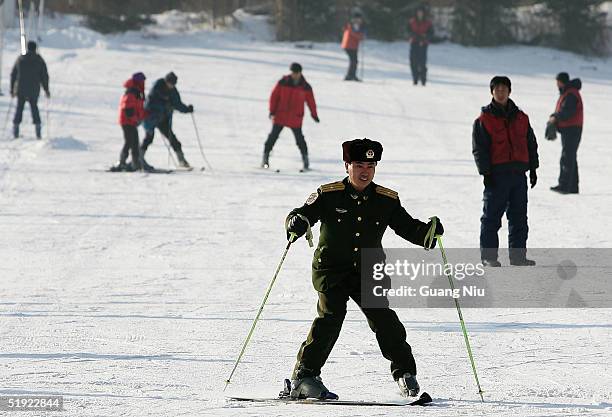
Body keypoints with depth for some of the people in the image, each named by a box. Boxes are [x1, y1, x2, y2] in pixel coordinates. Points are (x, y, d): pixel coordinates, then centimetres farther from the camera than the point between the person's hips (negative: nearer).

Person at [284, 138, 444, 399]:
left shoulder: (387, 200, 4)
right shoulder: (328, 196, -5)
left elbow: (408, 228, 9)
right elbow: (299, 216, -5)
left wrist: (429, 231, -11)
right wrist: (298, 224, -30)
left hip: (368, 272, 3)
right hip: (331, 269, -2)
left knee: (383, 317, -11)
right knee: (331, 315, -20)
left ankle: (404, 372, 6)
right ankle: (304, 376, -16)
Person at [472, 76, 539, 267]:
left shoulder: (521, 118, 12)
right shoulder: (484, 120, 0)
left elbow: (531, 144, 18)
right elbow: (479, 149, -3)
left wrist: (533, 168, 12)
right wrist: (486, 172, -11)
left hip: (519, 173, 4)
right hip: (496, 174, -4)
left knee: (519, 217, 6)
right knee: (492, 217, -1)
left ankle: (518, 255, 11)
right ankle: (488, 256, 4)